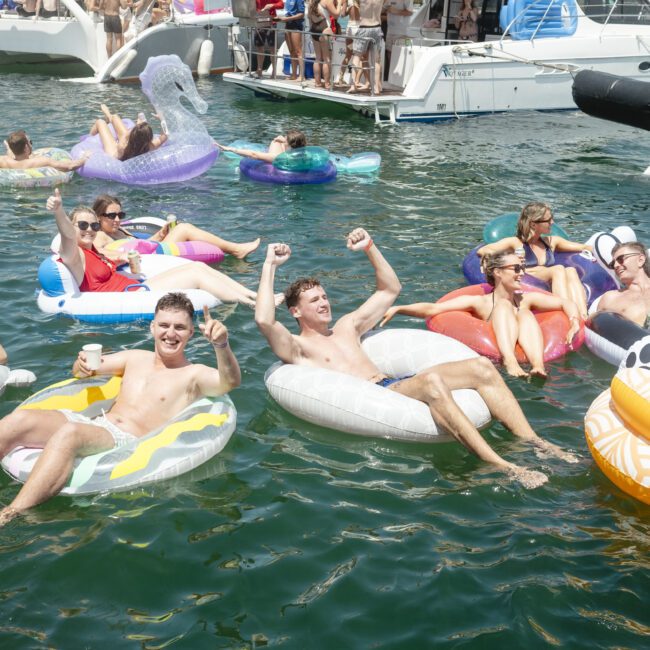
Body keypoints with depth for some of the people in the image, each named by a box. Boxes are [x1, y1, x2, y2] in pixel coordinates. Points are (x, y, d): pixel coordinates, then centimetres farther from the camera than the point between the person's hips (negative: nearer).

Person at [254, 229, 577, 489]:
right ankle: (500, 467, -42)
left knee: (481, 367, -11)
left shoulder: (346, 326, 28)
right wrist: (270, 266, -9)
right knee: (431, 380, -38)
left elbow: (390, 289, 32)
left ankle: (532, 442, -14)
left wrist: (370, 248, 22)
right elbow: (264, 320, -15)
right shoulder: (297, 347, 7)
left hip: (393, 384, 8)